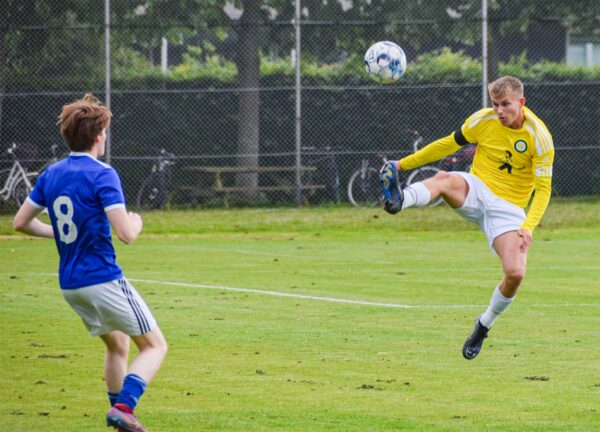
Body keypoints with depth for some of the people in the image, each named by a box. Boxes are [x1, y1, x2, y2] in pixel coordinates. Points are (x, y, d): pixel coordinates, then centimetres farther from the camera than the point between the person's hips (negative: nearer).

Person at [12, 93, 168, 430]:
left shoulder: (51, 175, 6)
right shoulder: (102, 175, -15)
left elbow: (21, 222, 12)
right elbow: (125, 233, -22)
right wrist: (136, 224, 1)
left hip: (70, 285, 7)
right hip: (104, 280, -7)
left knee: (117, 345, 25)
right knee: (155, 346, 3)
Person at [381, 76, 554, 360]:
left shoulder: (540, 138, -10)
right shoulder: (483, 120, -3)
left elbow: (543, 189, -9)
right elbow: (448, 144, 10)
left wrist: (528, 227, -24)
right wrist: (404, 163, 10)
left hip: (509, 209, -1)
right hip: (476, 190, 1)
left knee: (515, 273, -22)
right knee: (445, 179, -35)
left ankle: (484, 325, 6)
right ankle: (399, 200, -66)